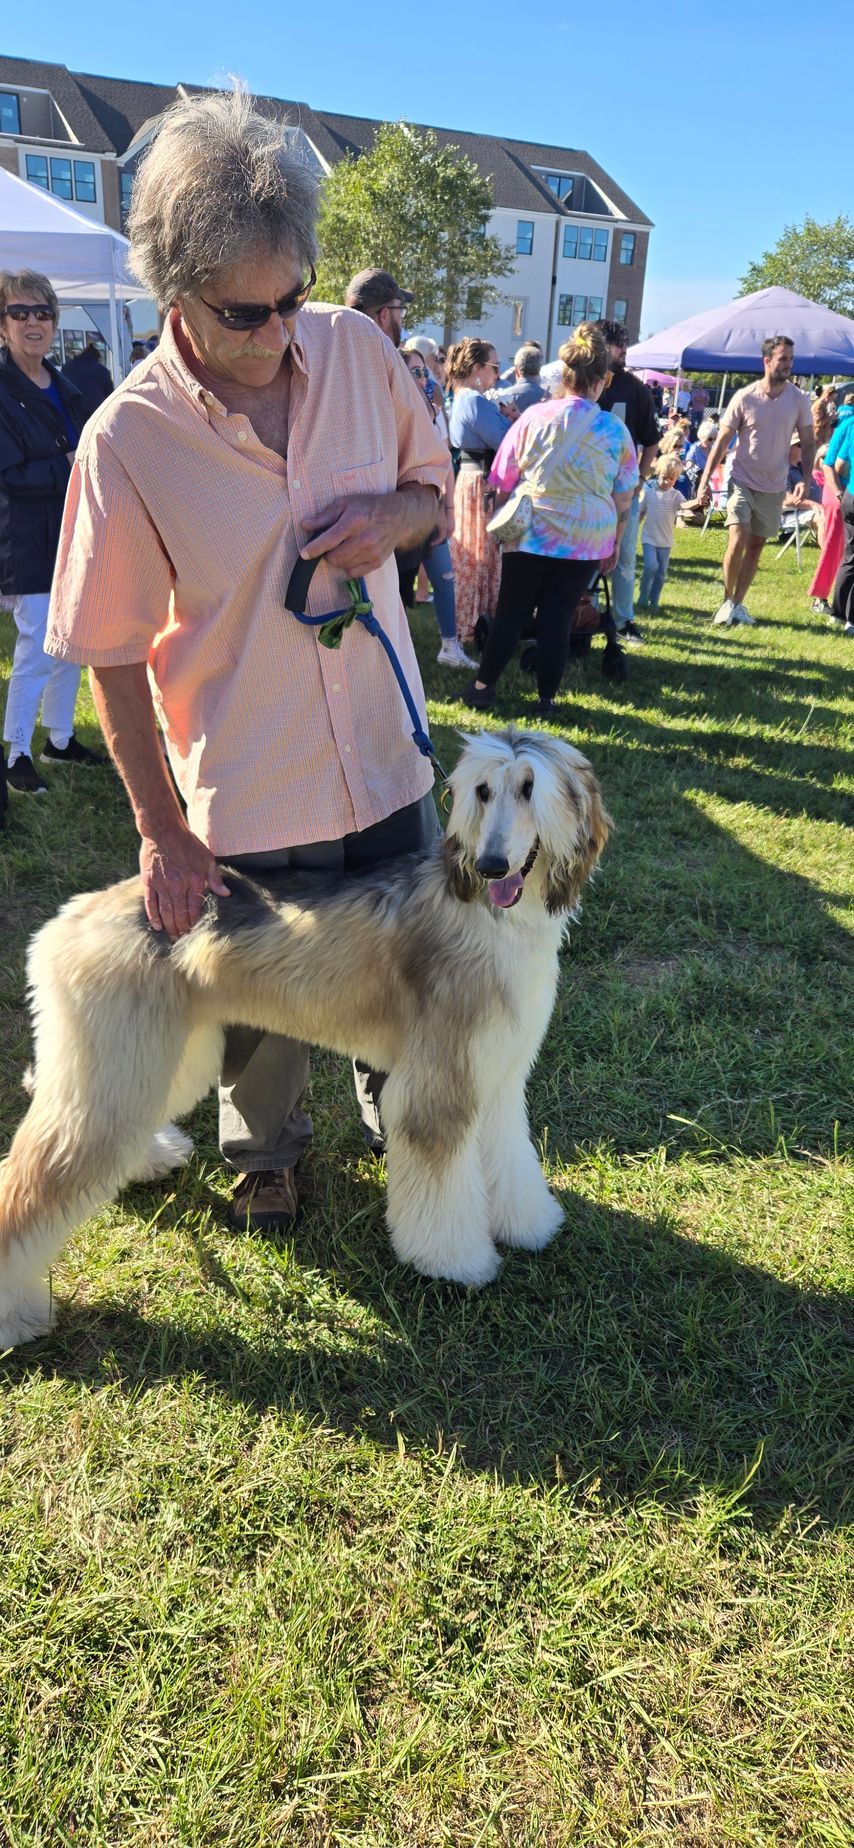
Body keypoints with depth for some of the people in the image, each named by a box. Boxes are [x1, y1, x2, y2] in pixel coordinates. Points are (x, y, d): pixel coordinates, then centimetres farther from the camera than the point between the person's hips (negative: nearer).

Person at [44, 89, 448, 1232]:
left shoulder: (360, 349, -6)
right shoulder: (125, 438, -16)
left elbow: (432, 485, 10)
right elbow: (112, 656, -10)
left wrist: (391, 515, -14)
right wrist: (162, 831, -9)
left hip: (387, 763, 4)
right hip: (245, 804, -3)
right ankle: (265, 1151, 49)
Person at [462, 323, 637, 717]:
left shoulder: (535, 416, -4)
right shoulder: (615, 429, -2)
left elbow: (503, 480, 2)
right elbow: (623, 498, 4)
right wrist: (614, 544, 15)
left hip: (531, 533, 0)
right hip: (585, 540, 0)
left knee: (511, 612, 10)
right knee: (558, 618, 6)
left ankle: (483, 688, 16)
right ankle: (546, 699, 11)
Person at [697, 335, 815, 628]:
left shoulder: (799, 400, -4)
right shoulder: (744, 397, -9)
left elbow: (808, 443, 4)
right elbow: (722, 441, -4)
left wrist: (805, 480, -9)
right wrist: (705, 480, -8)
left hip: (774, 487, 3)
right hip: (742, 482, -3)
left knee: (756, 546, 9)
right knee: (737, 540, -16)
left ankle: (738, 604, 19)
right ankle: (728, 601, 1)